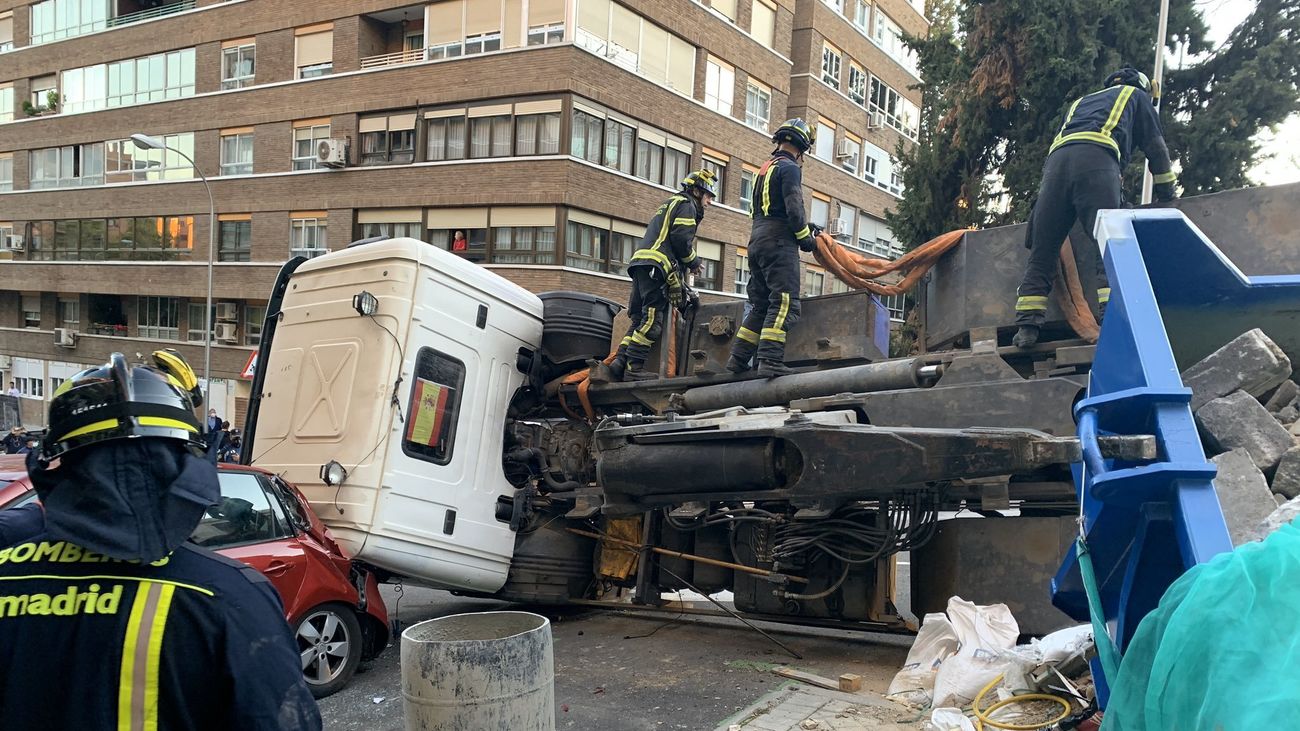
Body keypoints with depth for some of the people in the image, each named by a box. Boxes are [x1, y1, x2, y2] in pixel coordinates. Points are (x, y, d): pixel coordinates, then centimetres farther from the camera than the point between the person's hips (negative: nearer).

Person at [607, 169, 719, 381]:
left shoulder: (668, 205, 35)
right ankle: (634, 367, -20)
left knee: (639, 318, 7)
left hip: (640, 261, 10)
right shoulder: (686, 205, 5)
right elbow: (681, 238, -11)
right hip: (657, 265, -10)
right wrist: (694, 262, 5)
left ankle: (620, 361, -4)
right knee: (653, 318, -14)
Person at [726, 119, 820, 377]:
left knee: (761, 305, 13)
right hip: (779, 242, -9)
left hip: (757, 240, 9)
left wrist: (805, 226, 20)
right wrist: (806, 237, -3)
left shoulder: (765, 168, 23)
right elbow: (794, 208, -16)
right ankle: (770, 360, -22)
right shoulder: (790, 168, -5)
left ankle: (738, 359, 10)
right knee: (785, 303, -13)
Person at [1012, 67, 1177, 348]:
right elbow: (1156, 148, 29)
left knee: (1042, 252, 0)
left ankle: (1027, 326, -10)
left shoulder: (1080, 102, 43)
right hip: (1097, 158, -4)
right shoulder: (1138, 95, 32)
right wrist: (1167, 194, 37)